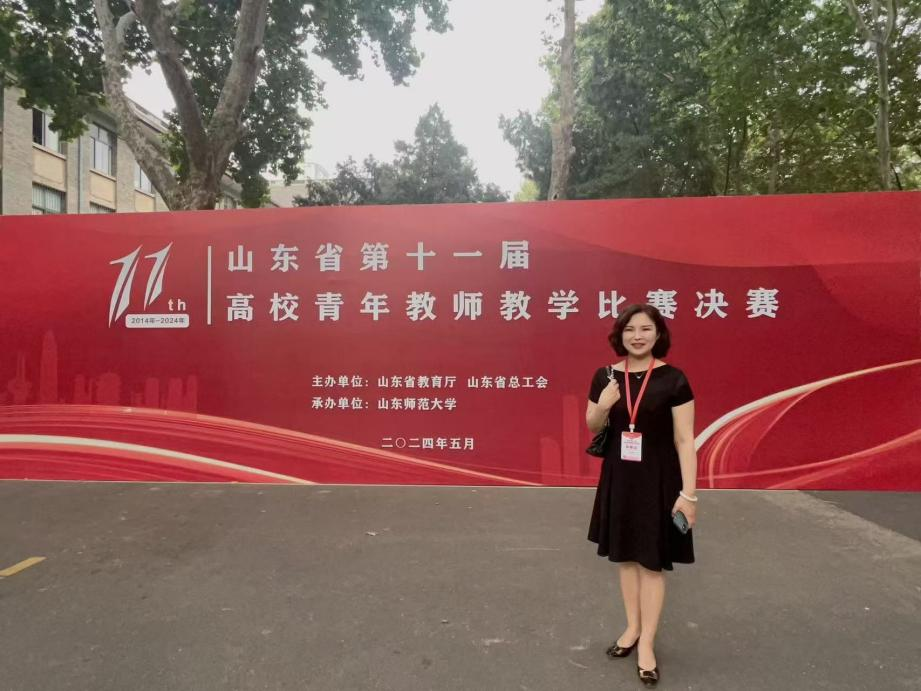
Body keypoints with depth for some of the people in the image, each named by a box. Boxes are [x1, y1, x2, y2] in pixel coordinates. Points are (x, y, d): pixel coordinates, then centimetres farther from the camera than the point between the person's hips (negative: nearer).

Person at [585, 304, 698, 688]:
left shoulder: (673, 380, -11)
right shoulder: (605, 376, -1)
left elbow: (685, 440, -10)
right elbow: (592, 428, 8)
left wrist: (688, 493, -13)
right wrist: (603, 406, -14)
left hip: (658, 479, -3)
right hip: (618, 477, 4)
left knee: (653, 561, 6)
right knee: (625, 556, 15)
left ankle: (646, 644, 21)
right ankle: (632, 628, 34)